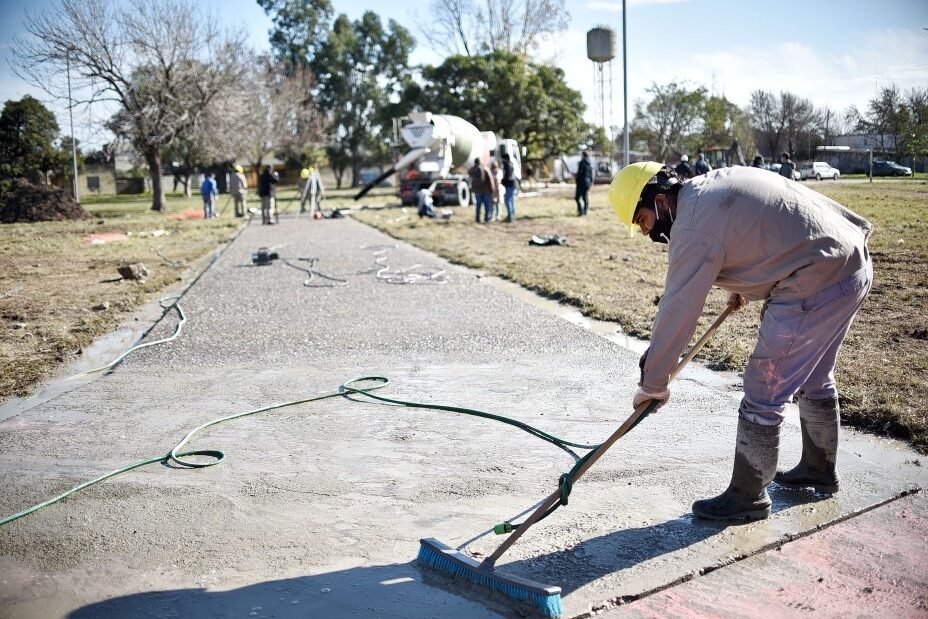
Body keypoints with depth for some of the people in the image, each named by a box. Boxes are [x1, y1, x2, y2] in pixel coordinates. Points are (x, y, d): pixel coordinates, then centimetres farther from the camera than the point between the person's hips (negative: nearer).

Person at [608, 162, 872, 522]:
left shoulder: (694, 226, -16)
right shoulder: (715, 183, 11)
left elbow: (677, 311, -14)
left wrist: (652, 383, -6)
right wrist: (741, 285, 27)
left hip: (816, 283, -10)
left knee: (763, 393, -1)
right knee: (815, 380, 25)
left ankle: (748, 497, 12)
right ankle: (819, 469, 43)